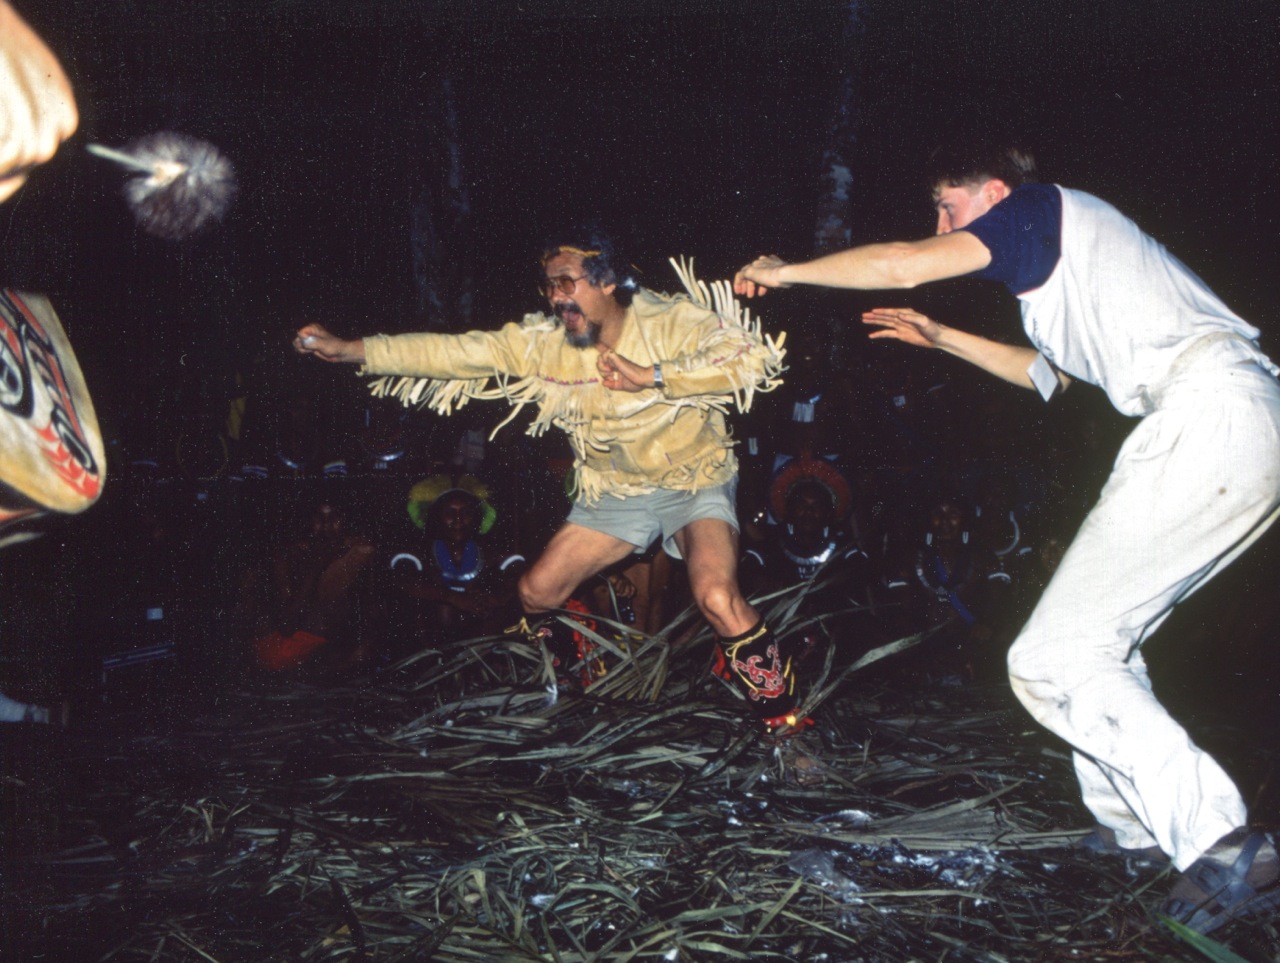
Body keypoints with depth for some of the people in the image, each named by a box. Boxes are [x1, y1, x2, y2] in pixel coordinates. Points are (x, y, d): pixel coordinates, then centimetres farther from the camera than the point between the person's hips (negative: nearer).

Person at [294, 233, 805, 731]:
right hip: (614, 491, 5)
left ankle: (779, 708, -5)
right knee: (536, 592, 4)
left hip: (694, 481, -5)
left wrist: (651, 377, -35)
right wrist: (349, 349, -17)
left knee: (717, 598, -28)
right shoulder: (543, 342, -8)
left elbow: (755, 357, -33)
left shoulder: (671, 323, -21)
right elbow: (456, 352, -11)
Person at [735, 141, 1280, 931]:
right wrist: (941, 338, 40)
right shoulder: (1063, 253, 30)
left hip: (1209, 421, -10)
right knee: (1097, 641, 18)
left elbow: (901, 265, -10)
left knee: (1054, 660, -11)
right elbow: (1049, 372, 42)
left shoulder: (1040, 208, 2)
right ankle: (1136, 830, 24)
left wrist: (784, 271, 5)